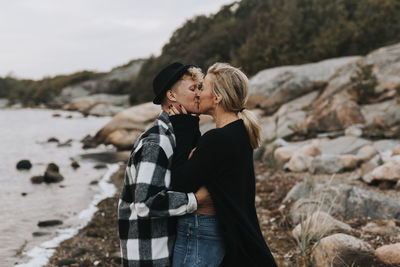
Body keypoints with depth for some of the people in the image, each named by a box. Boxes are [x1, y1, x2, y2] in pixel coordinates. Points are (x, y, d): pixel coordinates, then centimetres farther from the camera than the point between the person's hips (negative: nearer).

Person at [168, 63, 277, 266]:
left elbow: (180, 184, -18)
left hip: (199, 236, -9)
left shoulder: (216, 140, -24)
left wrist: (181, 130, -14)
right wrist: (189, 125, 3)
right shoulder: (241, 132, 5)